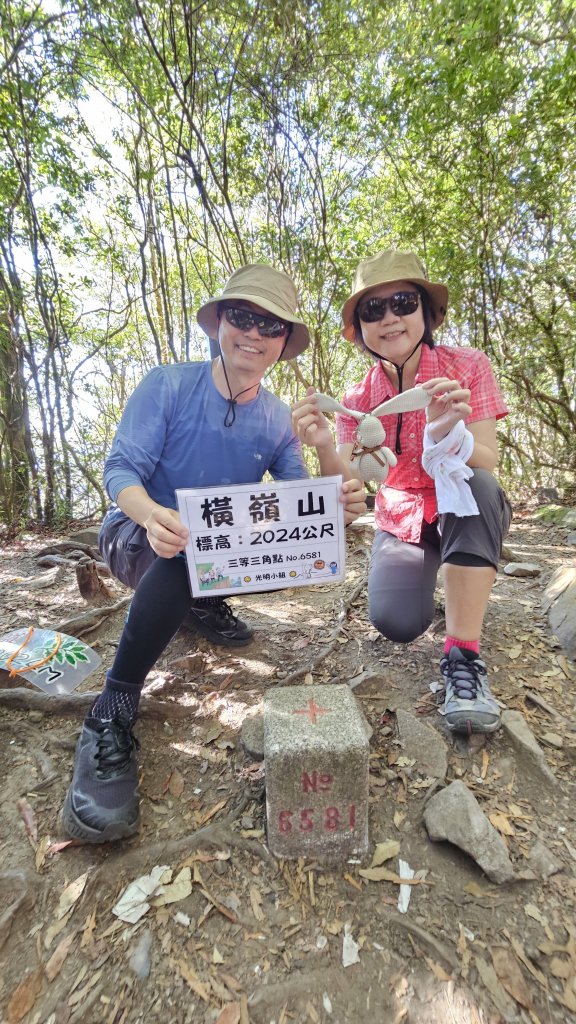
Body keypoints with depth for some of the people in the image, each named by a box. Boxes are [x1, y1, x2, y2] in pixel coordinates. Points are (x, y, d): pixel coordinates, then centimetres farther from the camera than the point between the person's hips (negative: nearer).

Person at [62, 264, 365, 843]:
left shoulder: (277, 420, -3)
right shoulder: (167, 385, -13)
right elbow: (120, 468, -19)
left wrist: (335, 507, -35)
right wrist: (151, 514, -42)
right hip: (138, 534, -4)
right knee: (186, 555, -37)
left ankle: (203, 603, 7)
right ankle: (111, 715, -24)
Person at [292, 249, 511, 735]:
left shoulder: (467, 366, -13)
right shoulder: (358, 398, -7)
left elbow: (487, 468, -22)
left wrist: (448, 431, -43)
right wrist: (326, 450, -36)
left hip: (468, 515, -1)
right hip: (403, 520, 2)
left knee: (475, 485, -35)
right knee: (395, 621, -24)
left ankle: (463, 659, -28)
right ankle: (422, 570, 15)